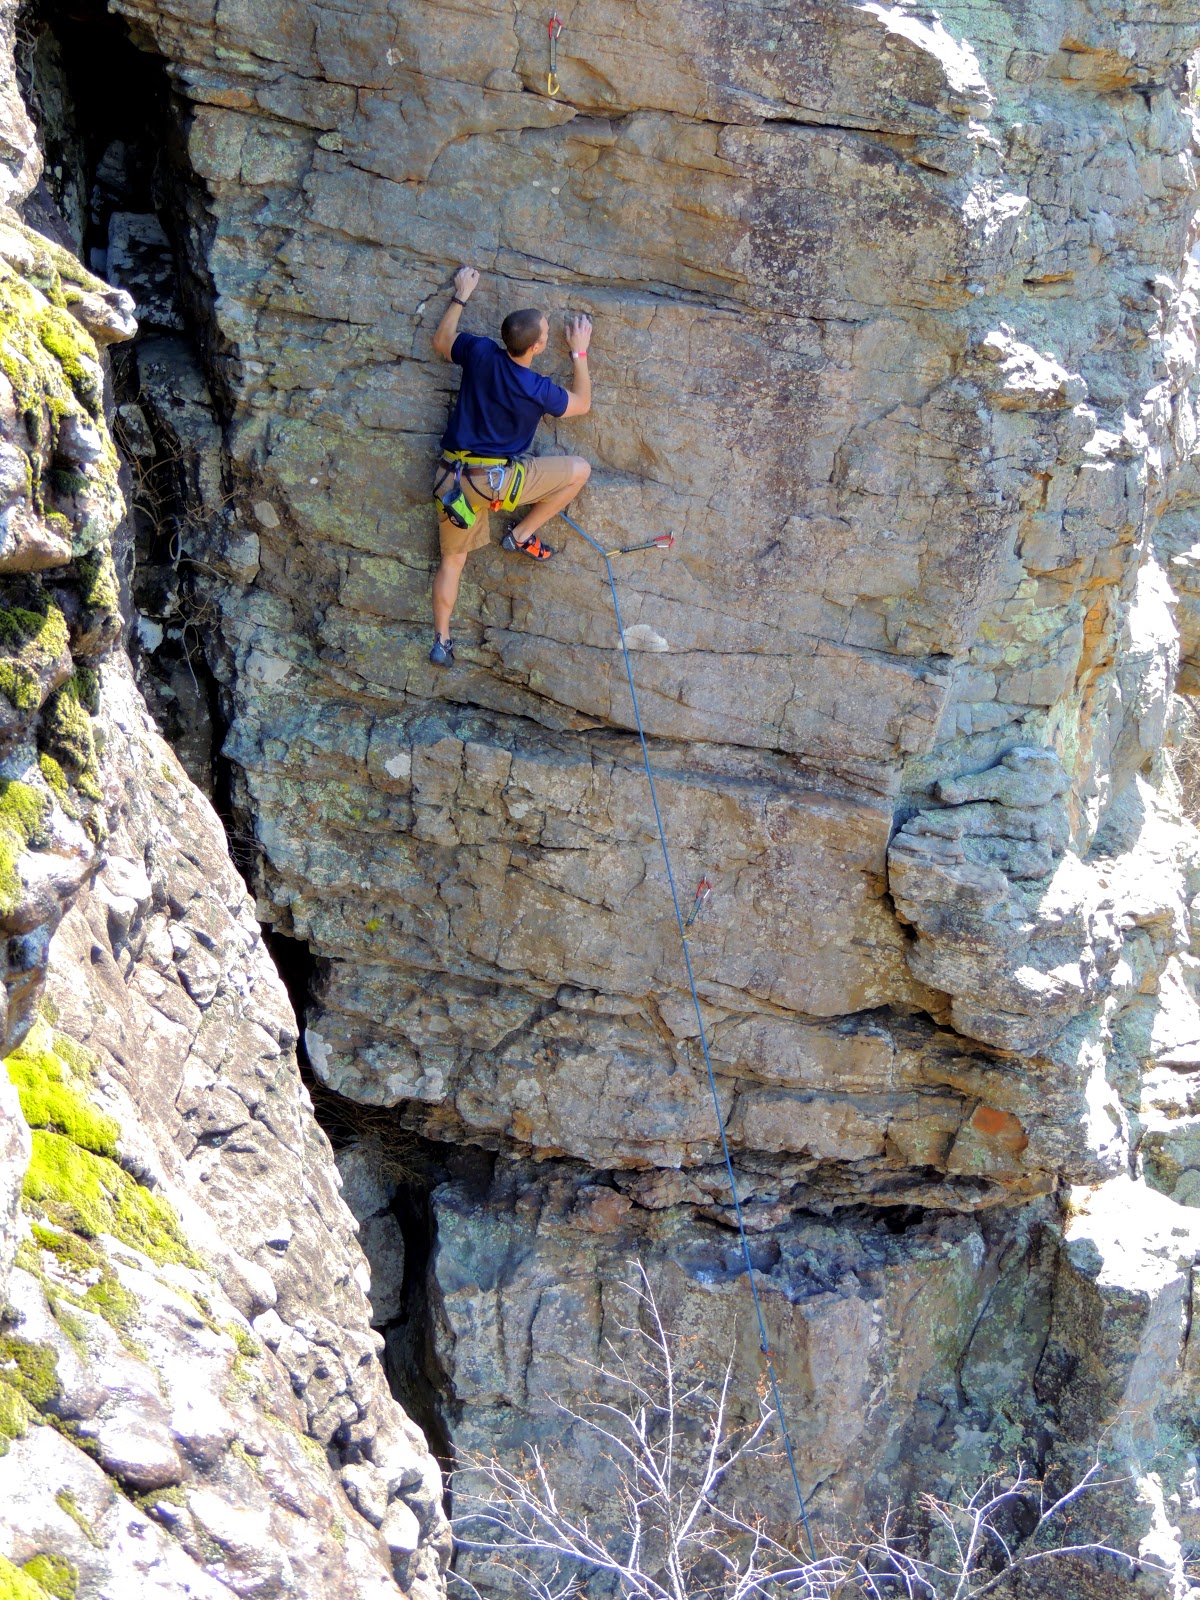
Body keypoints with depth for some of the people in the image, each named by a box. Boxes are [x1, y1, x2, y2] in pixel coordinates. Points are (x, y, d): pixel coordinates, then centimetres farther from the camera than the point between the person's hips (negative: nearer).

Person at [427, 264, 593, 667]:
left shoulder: (479, 353, -6)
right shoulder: (538, 390, -14)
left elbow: (441, 341, 17)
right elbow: (582, 404, 7)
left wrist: (460, 296, 26)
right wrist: (579, 352, 13)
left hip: (454, 478, 5)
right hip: (497, 479, -5)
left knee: (452, 558, 20)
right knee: (579, 470, 7)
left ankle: (441, 640, 23)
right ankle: (521, 535, 14)